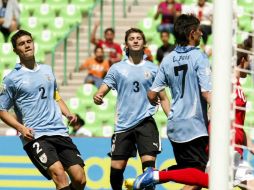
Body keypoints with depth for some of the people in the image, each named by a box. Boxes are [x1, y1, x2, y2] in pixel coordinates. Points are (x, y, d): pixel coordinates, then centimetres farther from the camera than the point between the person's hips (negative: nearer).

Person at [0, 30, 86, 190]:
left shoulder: (47, 70, 15)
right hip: (35, 136, -5)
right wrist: (21, 128, -11)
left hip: (60, 132, 5)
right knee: (59, 174, -27)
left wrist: (68, 113, 10)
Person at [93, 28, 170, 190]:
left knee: (149, 162, -17)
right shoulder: (117, 68, 6)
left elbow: (163, 98, 10)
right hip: (123, 124, 1)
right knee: (116, 167, 1)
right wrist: (97, 97, -24)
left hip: (146, 122, -1)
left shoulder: (152, 69, 7)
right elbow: (103, 90, 0)